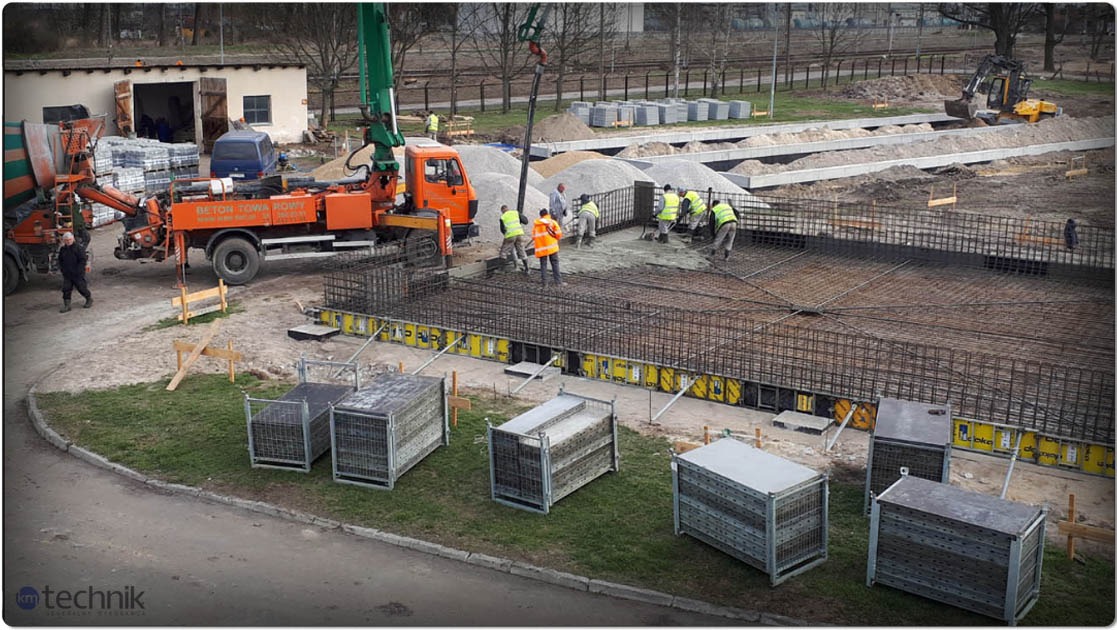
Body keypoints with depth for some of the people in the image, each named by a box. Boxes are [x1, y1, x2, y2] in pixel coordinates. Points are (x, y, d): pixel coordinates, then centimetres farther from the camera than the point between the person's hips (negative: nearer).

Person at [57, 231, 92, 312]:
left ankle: (89, 299, 28)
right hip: (67, 274, 5)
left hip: (78, 274, -5)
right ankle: (66, 305, 3)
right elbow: (60, 260, 20)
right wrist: (62, 268, 6)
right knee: (66, 289, -1)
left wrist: (78, 270, -16)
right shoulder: (62, 249, 7)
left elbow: (83, 260, -13)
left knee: (81, 287, 4)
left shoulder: (78, 248, -11)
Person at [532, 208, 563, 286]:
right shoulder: (552, 222, 0)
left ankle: (544, 283, 3)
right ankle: (558, 282, 0)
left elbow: (533, 237, 7)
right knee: (555, 264, 3)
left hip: (541, 248, 2)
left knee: (543, 265, 8)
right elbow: (559, 234, -5)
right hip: (552, 247, -2)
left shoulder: (536, 224, 6)